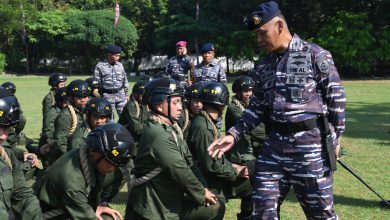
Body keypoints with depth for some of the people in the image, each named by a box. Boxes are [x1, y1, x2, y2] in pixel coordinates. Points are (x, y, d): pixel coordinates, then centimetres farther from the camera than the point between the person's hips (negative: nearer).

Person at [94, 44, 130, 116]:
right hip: (108, 95, -3)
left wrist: (126, 94, 14)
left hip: (120, 94, 3)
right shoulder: (100, 66, -4)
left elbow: (124, 80, 15)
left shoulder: (120, 65, 8)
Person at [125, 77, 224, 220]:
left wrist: (202, 190, -2)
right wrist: (201, 193, -9)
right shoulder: (158, 134, -22)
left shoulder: (171, 129, 9)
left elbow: (188, 162, 8)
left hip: (171, 202, 9)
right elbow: (180, 171, -22)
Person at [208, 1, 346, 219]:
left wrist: (335, 137, -6)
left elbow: (336, 97, -5)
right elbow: (257, 107, 15)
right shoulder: (265, 66, 12)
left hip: (309, 142, -5)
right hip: (274, 142, 6)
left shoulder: (315, 55, -6)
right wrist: (234, 134, 5)